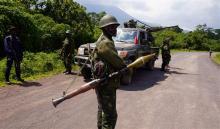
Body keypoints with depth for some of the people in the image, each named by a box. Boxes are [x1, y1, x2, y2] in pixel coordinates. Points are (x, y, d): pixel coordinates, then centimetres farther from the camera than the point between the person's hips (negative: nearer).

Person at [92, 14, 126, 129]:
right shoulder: (106, 43, -20)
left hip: (102, 82, 11)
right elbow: (117, 61, -19)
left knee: (103, 109, 25)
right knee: (110, 115, -4)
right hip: (106, 84, -11)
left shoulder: (103, 40, 12)